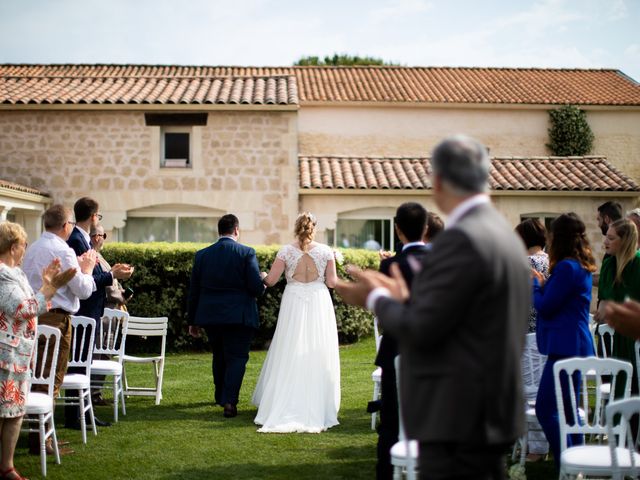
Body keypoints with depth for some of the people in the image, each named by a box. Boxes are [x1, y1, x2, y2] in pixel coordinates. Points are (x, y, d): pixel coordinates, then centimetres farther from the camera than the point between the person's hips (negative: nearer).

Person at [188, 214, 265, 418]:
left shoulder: (202, 255, 4)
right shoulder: (247, 253, -8)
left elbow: (194, 291, 7)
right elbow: (257, 288, -13)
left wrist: (193, 321, 14)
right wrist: (263, 283, 11)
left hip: (210, 316, 4)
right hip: (239, 316, -4)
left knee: (219, 357, 20)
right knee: (237, 357, 1)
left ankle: (221, 397, 34)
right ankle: (229, 401, -13)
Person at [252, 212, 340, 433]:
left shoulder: (286, 251, -5)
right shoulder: (326, 251, -3)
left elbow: (270, 281, -3)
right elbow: (332, 283, -2)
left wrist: (263, 275, 19)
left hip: (293, 307, 0)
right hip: (319, 307, 0)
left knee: (289, 358, 7)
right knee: (317, 359, 7)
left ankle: (282, 410, 9)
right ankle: (316, 409, 10)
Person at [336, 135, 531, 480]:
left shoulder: (461, 238, -17)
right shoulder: (505, 233, 12)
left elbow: (422, 329, -19)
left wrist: (376, 298, -3)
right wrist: (405, 300, 18)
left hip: (458, 419, -10)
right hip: (492, 412, 10)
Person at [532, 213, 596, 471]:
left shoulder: (566, 267, -16)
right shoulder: (582, 266, 14)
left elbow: (545, 307, -14)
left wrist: (535, 284, 2)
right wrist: (543, 283, 11)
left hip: (565, 346, -10)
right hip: (576, 344, 10)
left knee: (545, 408, -9)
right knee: (568, 409, 16)